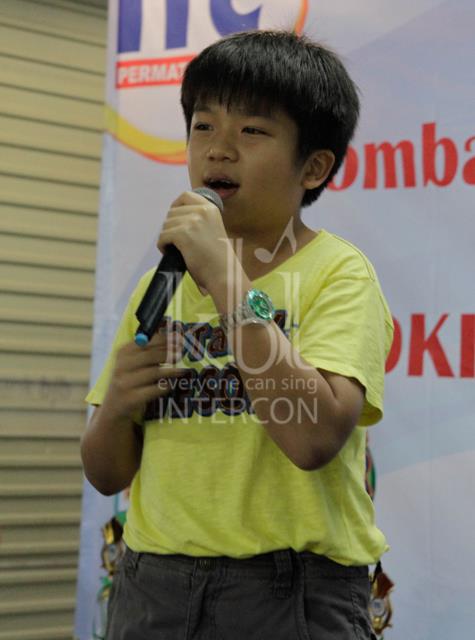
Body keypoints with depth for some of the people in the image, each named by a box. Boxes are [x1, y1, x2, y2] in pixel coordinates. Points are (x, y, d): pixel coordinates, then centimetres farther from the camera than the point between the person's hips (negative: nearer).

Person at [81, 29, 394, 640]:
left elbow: (315, 437, -24)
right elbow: (108, 474, 13)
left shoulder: (338, 273, -6)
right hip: (152, 586, 5)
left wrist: (226, 275, -22)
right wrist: (114, 407, -8)